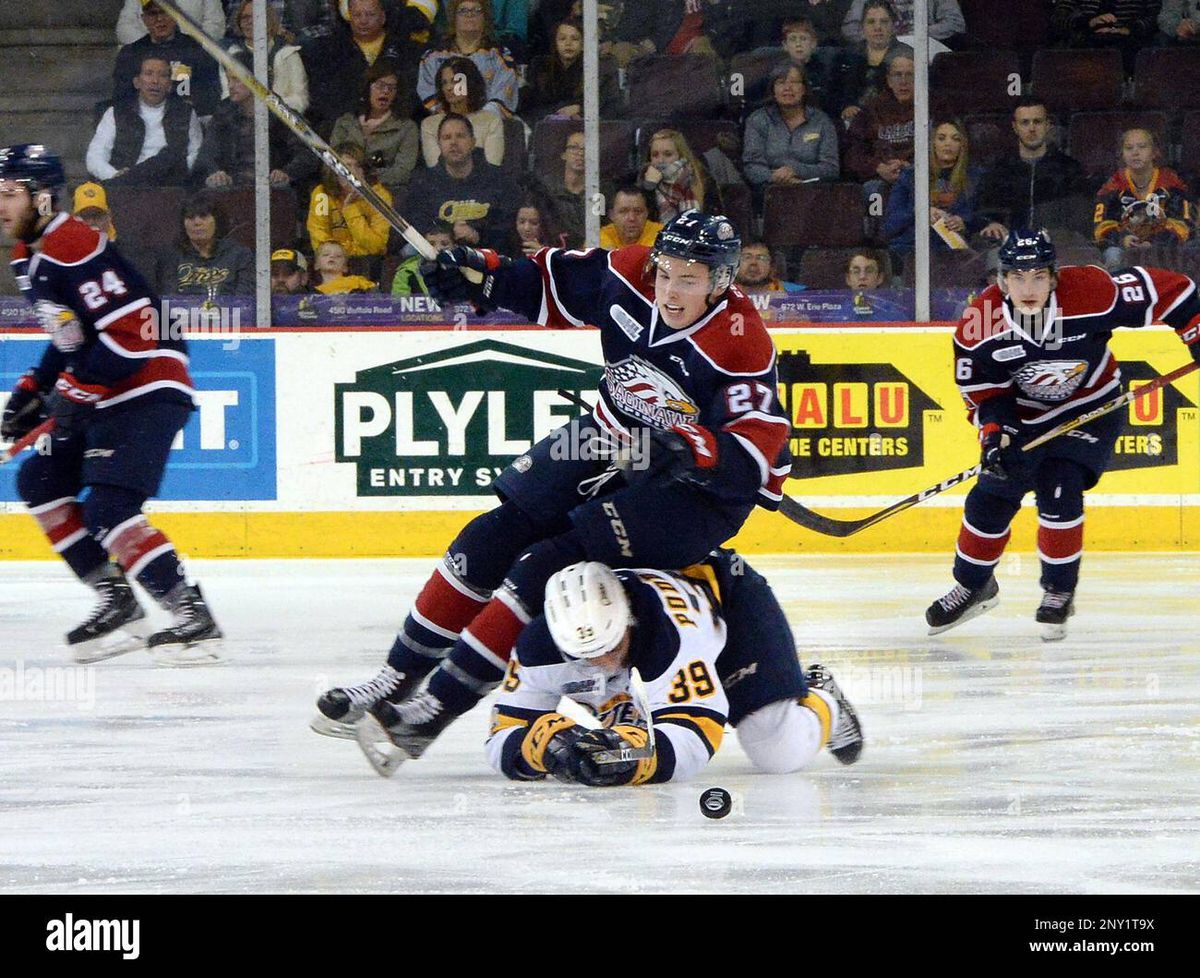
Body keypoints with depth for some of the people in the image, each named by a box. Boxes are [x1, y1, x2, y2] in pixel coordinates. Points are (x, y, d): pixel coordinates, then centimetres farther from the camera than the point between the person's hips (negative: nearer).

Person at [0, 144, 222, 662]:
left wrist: (75, 391, -20)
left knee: (108, 510, -19)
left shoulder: (74, 247, -20)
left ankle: (191, 615, -16)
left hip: (149, 389, -11)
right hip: (102, 398, 11)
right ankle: (115, 601, 14)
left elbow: (133, 330, -25)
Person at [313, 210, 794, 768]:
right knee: (495, 536, 1)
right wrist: (485, 276, -7)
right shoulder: (630, 276, -10)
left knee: (551, 566, -19)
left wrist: (692, 451, -46)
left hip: (700, 490, -7)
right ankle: (398, 681, 11)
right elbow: (555, 284, 7)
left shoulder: (742, 344, -26)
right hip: (612, 445, 7)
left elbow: (757, 449, -29)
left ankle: (438, 706, -15)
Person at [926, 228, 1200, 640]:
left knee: (1059, 492, -18)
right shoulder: (979, 326, -22)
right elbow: (982, 390, -9)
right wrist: (994, 432, -23)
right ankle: (972, 585, 25)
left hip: (1091, 408, -3)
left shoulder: (1092, 293, -31)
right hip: (1025, 415, 3)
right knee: (991, 496, 1)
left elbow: (1165, 290, -21)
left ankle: (1059, 592, 2)